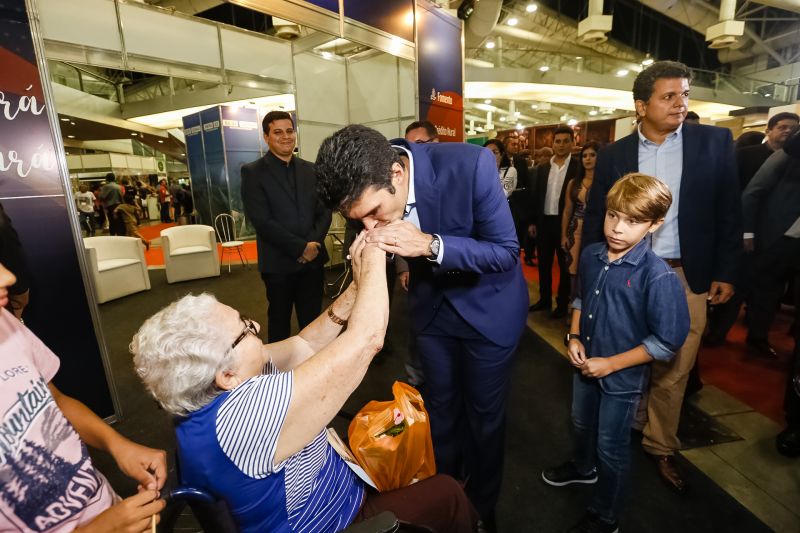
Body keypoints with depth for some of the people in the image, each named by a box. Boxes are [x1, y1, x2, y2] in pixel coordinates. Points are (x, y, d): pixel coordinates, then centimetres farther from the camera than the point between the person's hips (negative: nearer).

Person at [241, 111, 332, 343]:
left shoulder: (310, 169, 10)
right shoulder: (253, 172, -4)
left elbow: (324, 210, 6)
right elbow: (261, 220, -12)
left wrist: (313, 243, -11)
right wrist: (300, 247, -15)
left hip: (313, 258, 4)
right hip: (278, 263, -3)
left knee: (313, 321, 13)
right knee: (279, 322, 13)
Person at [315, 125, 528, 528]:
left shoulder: (471, 165, -32)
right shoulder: (370, 189, -19)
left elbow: (506, 252, -25)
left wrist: (430, 245, -38)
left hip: (487, 305, -3)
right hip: (431, 304, 4)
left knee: (484, 412, 12)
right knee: (441, 406, 19)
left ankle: (481, 506, 41)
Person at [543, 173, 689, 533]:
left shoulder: (658, 277, -26)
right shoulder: (590, 255, -8)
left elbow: (667, 341, -21)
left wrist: (610, 364, -20)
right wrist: (574, 337, -4)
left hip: (623, 376, -6)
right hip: (585, 364, 6)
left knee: (611, 447, 14)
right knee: (582, 422, 28)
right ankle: (583, 467, 60)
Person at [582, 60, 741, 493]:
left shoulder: (715, 142, 2)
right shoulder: (613, 155, 2)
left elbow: (729, 212, 4)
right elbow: (595, 217, 3)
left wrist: (725, 272, 0)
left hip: (686, 277, 1)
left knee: (673, 370, 10)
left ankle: (661, 447, 31)